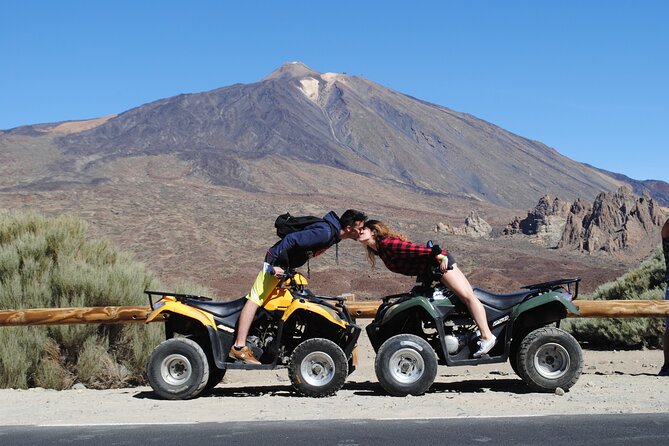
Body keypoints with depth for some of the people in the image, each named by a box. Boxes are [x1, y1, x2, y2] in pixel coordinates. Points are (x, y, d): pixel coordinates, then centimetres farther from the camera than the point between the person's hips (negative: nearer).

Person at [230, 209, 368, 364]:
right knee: (255, 299, -11)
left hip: (289, 264, 10)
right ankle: (239, 347, -16)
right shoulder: (325, 233, -27)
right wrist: (274, 266, -28)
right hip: (277, 262, -10)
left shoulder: (333, 232, 4)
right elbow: (291, 239, -31)